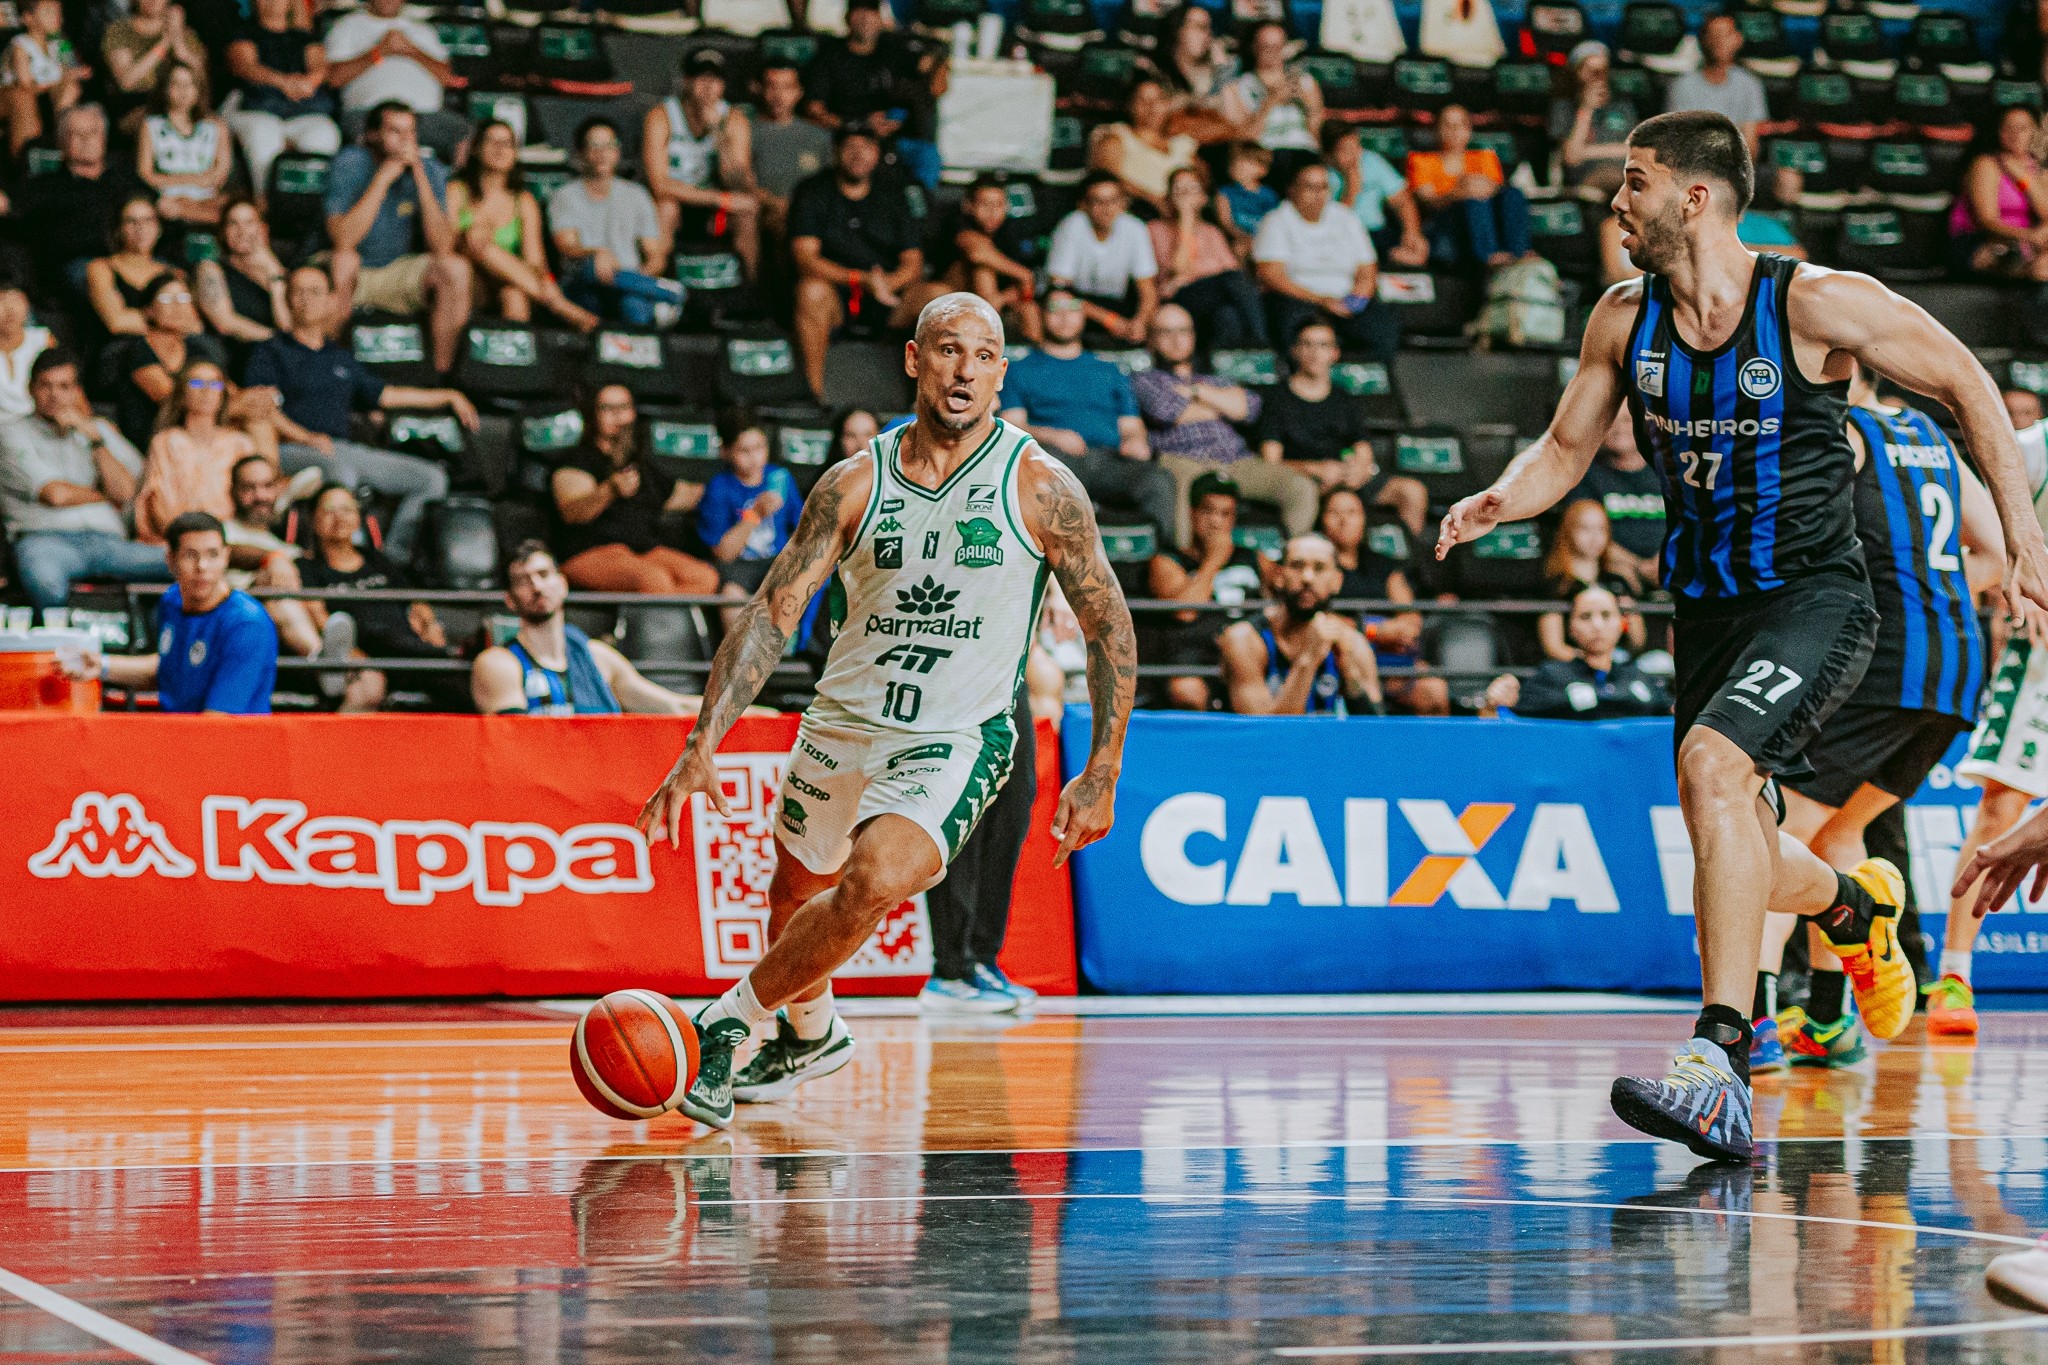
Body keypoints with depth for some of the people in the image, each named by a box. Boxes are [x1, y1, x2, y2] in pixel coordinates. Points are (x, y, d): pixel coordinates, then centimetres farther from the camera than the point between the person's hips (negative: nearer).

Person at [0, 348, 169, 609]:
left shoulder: (100, 429, 28)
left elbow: (125, 491, 10)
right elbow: (55, 494, -1)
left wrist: (94, 438, 3)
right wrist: (108, 498, 14)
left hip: (107, 539, 4)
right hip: (46, 538, -4)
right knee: (43, 579, -44)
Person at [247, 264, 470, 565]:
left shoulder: (341, 356, 27)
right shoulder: (270, 353, 9)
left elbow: (380, 394, 34)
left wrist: (447, 397, 36)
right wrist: (306, 437, -20)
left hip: (346, 449, 6)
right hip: (293, 451, -6)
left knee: (432, 478, -8)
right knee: (341, 472, -41)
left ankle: (392, 558, -13)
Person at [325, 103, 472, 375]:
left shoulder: (429, 170, -7)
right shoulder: (349, 164, -14)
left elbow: (442, 247, -18)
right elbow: (343, 241, -28)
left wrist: (420, 178, -24)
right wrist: (383, 178, -28)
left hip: (399, 275, 3)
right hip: (354, 276, -2)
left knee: (456, 268, -23)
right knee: (344, 261, -35)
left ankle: (443, 371, -14)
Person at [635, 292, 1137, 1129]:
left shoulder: (1042, 489, -10)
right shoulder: (854, 485, -5)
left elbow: (1109, 628, -2)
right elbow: (773, 612, -7)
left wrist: (1101, 774, -6)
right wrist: (703, 743, -18)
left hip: (958, 739, -4)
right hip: (842, 722, 4)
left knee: (877, 881, -29)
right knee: (797, 893, 21)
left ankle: (731, 1020, -9)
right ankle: (811, 1035, 53)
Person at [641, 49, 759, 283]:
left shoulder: (734, 121, -6)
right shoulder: (660, 118, -15)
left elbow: (742, 188, -15)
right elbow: (659, 185, -24)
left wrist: (718, 133, -26)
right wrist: (722, 199, -26)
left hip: (708, 212, 3)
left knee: (749, 212, -23)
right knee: (665, 206, -35)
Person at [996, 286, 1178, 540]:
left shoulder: (1108, 372, 34)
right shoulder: (1020, 370, 25)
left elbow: (1131, 428, 27)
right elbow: (1011, 425, 10)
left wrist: (1135, 442, 0)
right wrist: (1053, 436, -11)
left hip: (1110, 458, 3)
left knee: (1158, 481, -32)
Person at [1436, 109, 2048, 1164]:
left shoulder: (1817, 304, -14)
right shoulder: (1625, 320, 1)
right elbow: (1566, 447, 14)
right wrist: (1500, 500, -9)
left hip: (1815, 596, -6)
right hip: (1708, 608, 6)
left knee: (1711, 767, -31)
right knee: (1742, 867, 13)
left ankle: (1722, 1065, -33)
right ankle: (1856, 904, 52)